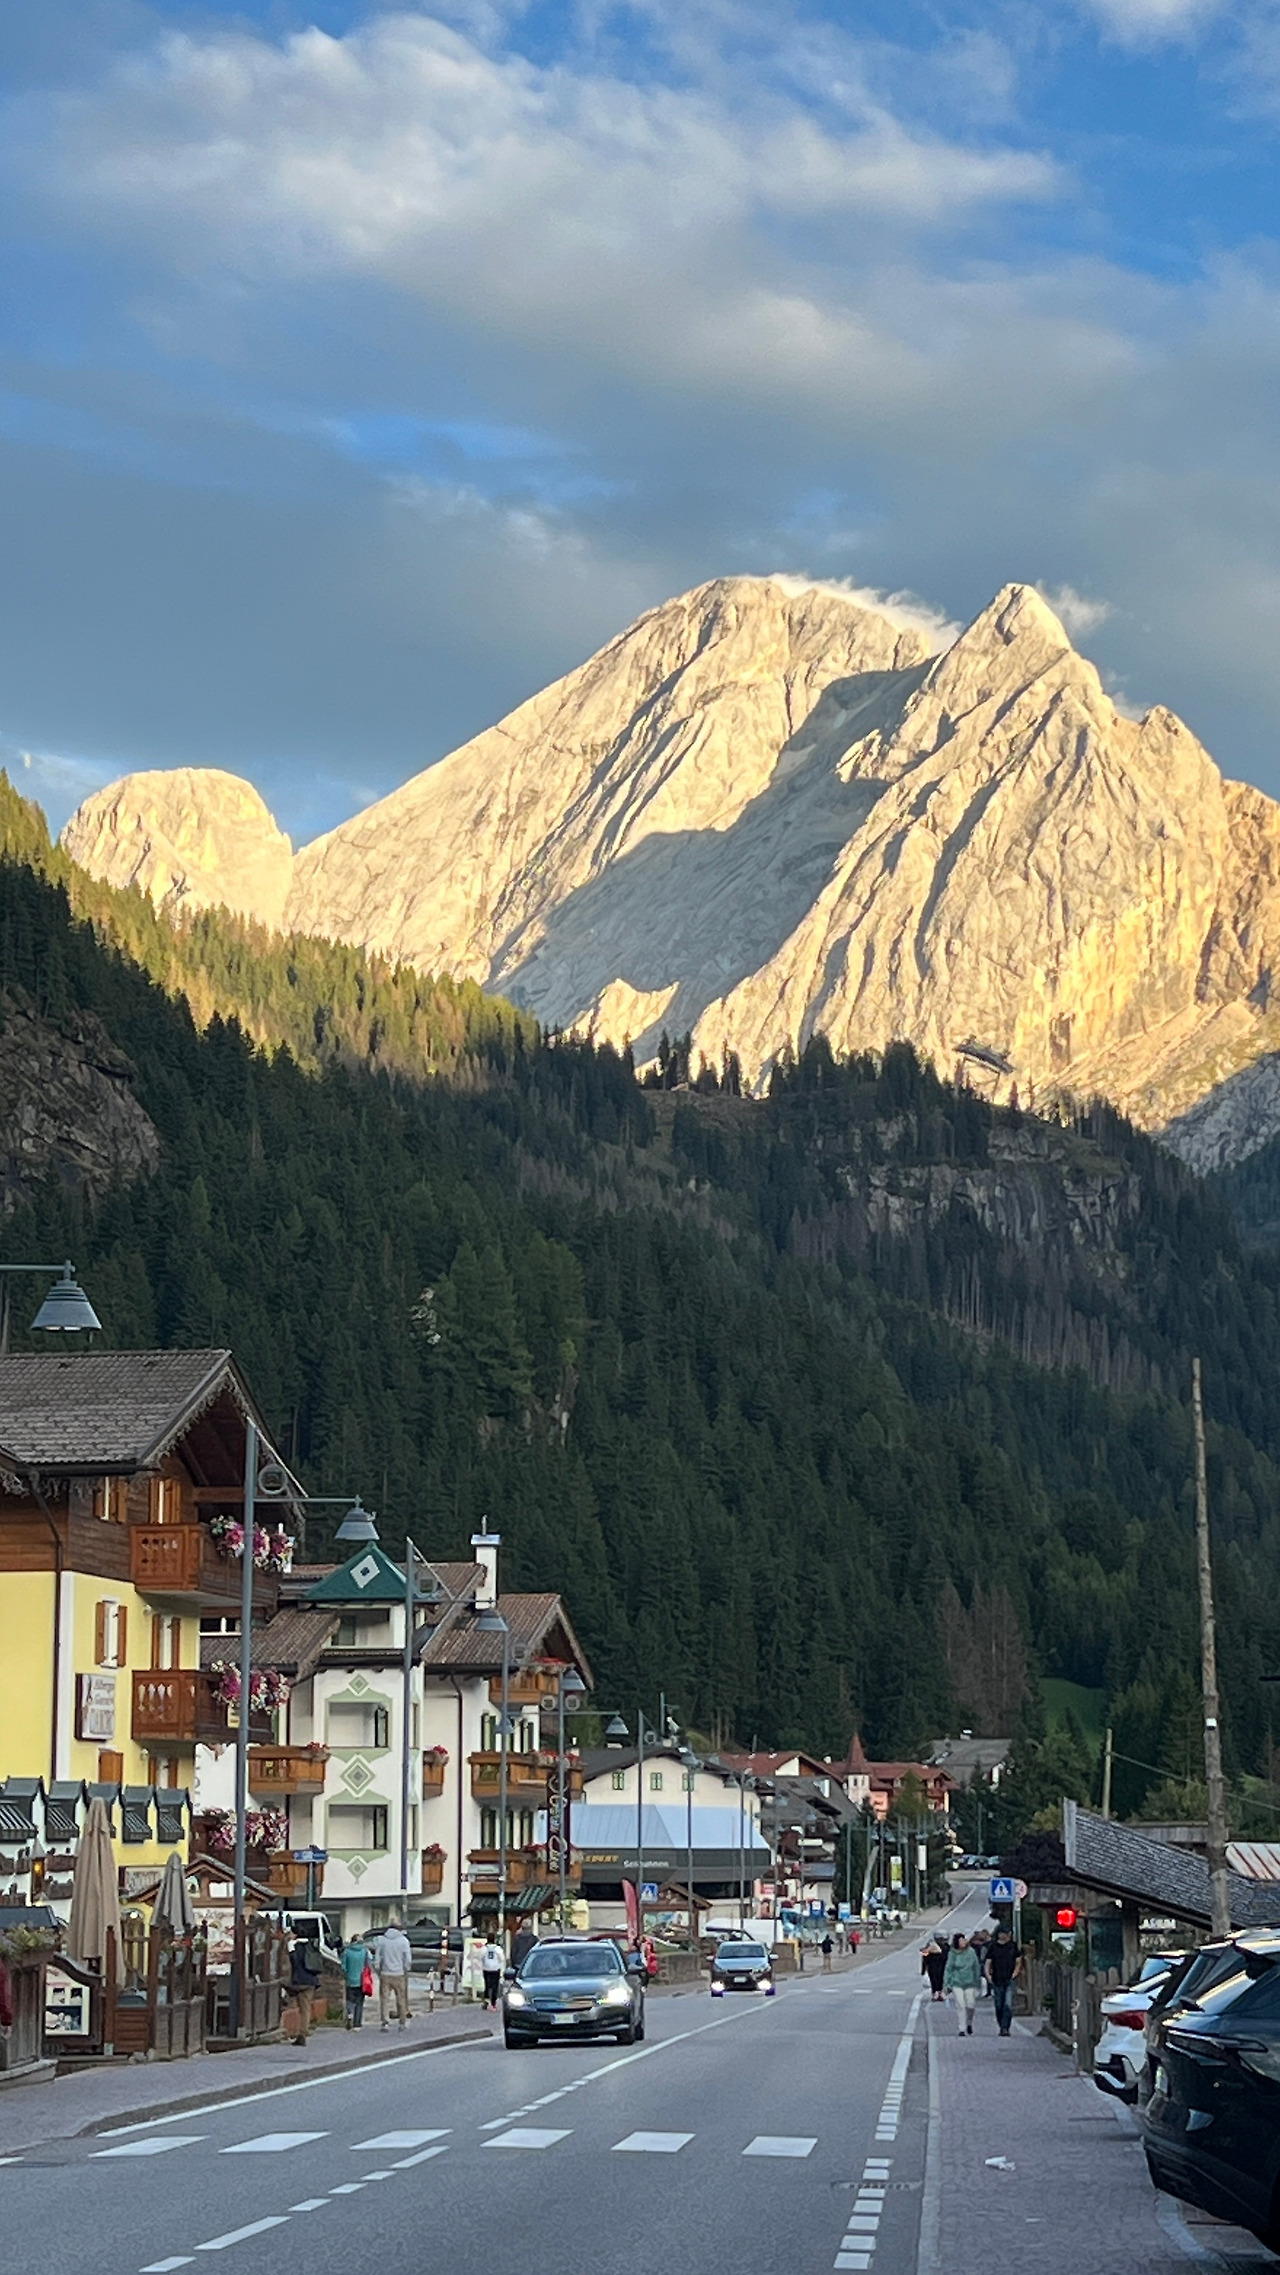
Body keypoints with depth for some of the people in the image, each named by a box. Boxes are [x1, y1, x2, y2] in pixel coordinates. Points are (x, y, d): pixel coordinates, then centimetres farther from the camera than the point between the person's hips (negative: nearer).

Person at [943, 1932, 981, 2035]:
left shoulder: (971, 1952, -1)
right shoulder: (953, 1954, -6)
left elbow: (976, 1968, 9)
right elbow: (948, 1968, -1)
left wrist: (977, 1982, 12)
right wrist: (946, 1983, -3)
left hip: (969, 1983, 2)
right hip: (956, 1983, -2)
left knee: (970, 2005, 0)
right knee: (960, 2005, -10)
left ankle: (969, 2023, 29)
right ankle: (962, 2029, -2)